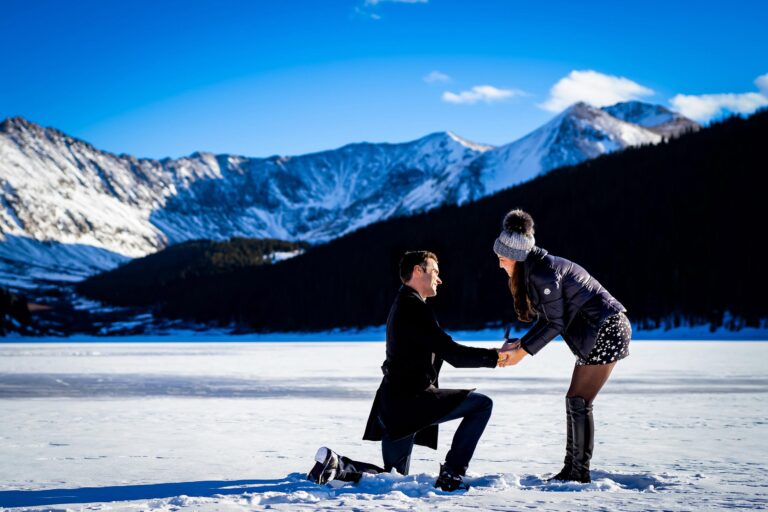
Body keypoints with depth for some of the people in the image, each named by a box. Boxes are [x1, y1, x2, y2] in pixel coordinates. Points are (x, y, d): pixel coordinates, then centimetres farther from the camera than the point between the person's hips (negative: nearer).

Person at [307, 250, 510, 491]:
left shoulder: (401, 305, 22)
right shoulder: (414, 307, -12)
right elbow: (452, 353, -17)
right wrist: (494, 356, -9)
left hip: (394, 407, 10)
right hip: (411, 399, -10)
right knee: (482, 404, -9)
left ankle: (337, 465, 3)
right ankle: (451, 474, -8)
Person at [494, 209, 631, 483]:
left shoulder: (542, 272, -20)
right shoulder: (534, 270, 11)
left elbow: (555, 323, -18)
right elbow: (548, 319, 13)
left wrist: (523, 351, -13)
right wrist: (520, 342, 2)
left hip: (605, 331, -10)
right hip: (598, 332, 10)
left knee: (578, 402, -8)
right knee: (575, 402, 10)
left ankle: (579, 473, -2)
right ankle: (571, 471, 13)